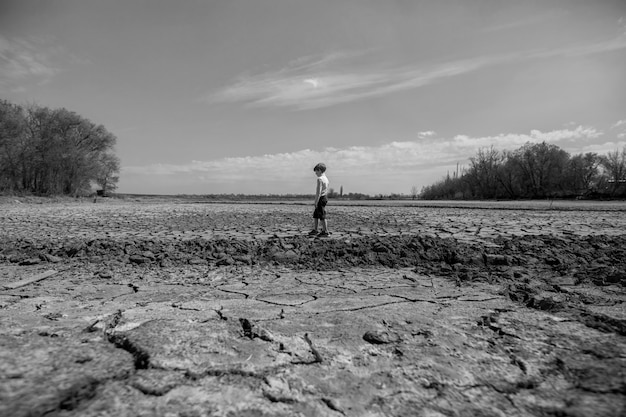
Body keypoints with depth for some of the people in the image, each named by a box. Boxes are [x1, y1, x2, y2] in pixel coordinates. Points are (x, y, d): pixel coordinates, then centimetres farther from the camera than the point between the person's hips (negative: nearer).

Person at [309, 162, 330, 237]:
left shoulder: (320, 179, -14)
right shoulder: (326, 179, 16)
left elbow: (319, 191, -20)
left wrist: (316, 201, -19)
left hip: (321, 198, -10)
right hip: (325, 197, 10)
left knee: (322, 216, -5)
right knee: (315, 215, 16)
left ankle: (325, 232, 0)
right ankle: (314, 230, 23)